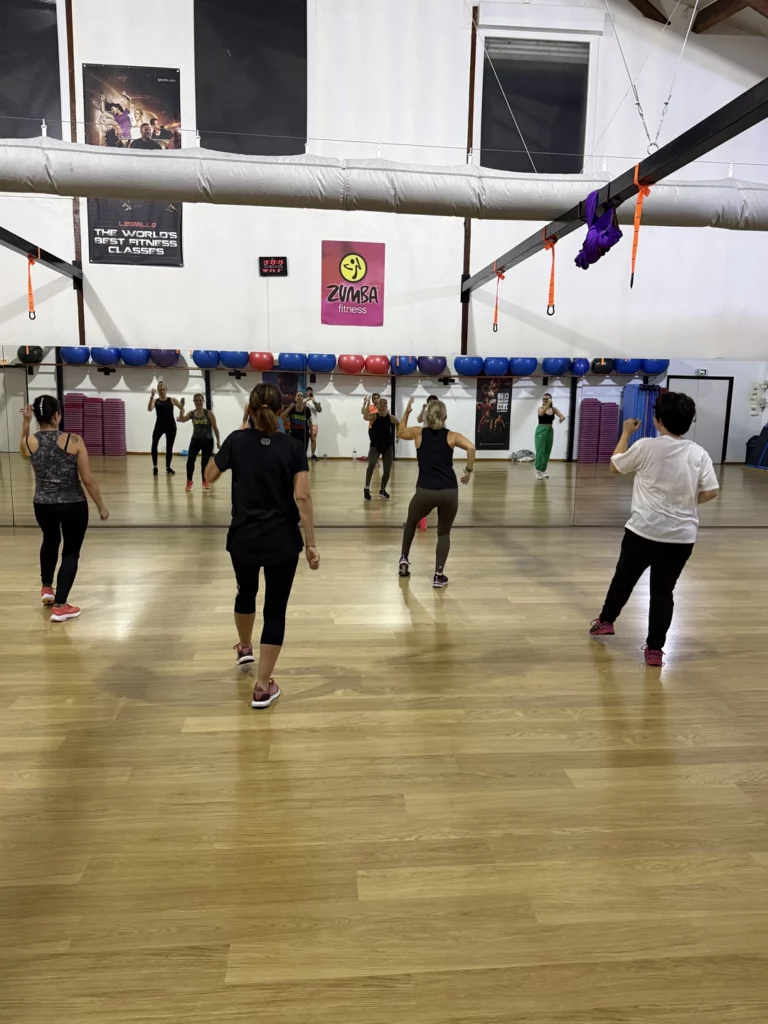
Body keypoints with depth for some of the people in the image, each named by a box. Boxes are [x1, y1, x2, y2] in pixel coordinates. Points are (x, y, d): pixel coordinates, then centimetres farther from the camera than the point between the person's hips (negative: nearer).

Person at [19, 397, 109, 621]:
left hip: (43, 506, 4)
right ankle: (60, 606, 8)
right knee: (71, 552, 10)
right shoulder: (73, 441, -15)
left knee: (50, 541, 31)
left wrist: (25, 422, 15)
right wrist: (101, 506, -1)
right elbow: (88, 480, -13)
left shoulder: (29, 442, -7)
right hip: (73, 506, -4)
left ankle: (47, 588, 45)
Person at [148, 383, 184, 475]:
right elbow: (149, 409, -12)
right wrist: (152, 396, -18)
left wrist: (182, 405, -17)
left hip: (171, 425, 1)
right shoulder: (155, 400, 6)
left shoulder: (172, 400, 7)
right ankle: (155, 467, -11)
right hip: (159, 425, -1)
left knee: (169, 447, 7)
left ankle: (168, 467, 24)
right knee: (154, 444, -21)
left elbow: (181, 409, 6)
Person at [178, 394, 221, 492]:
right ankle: (189, 482, -6)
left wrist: (218, 441, -5)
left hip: (208, 441, -2)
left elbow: (215, 428, -4)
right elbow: (182, 419, -15)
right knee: (190, 460, -15)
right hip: (195, 440, 2)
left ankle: (205, 481, 29)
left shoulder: (209, 413, -8)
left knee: (205, 462, 7)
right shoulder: (191, 413, 1)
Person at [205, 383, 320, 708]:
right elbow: (302, 497, -14)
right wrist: (311, 543, -10)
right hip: (282, 541, -2)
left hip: (243, 538, 2)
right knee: (275, 609, 7)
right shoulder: (292, 447, -7)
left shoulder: (237, 441, -4)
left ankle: (245, 647, 54)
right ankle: (263, 688, 9)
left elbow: (209, 476, 10)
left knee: (246, 592, 28)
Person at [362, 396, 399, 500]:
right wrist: (366, 405, -40)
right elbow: (365, 417, -33)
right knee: (371, 465, -26)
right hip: (375, 446, -3)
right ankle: (366, 488, -10)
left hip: (387, 446, 3)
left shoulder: (390, 417, -3)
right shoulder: (374, 416, -13)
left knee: (387, 470, 6)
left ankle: (382, 490, 30)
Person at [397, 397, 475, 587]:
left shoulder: (419, 433, 11)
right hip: (449, 492, 0)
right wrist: (469, 470, 2)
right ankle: (439, 575, 7)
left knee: (411, 522, 31)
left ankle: (404, 560, 32)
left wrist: (407, 411, 34)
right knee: (444, 533, 19)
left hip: (424, 492, 0)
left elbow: (400, 432, 31)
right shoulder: (451, 436, 8)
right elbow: (471, 447, -9)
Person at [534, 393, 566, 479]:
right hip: (541, 430, -4)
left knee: (547, 452, 8)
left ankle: (543, 470, 17)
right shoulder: (540, 408, -4)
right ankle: (538, 471, -11)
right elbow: (541, 413, -27)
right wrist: (548, 404, -38)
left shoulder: (554, 409, 7)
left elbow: (562, 416, -2)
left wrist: (562, 418, -25)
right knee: (540, 451, -11)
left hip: (550, 431, 4)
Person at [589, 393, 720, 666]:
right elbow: (711, 492, -5)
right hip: (681, 536, 2)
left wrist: (626, 433, 16)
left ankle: (605, 621, 39)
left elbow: (614, 466, 6)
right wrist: (687, 501, 14)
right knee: (663, 591, 10)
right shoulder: (698, 453, -2)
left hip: (643, 531, -2)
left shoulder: (646, 447, -9)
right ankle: (655, 649, 13)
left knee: (624, 578, 19)